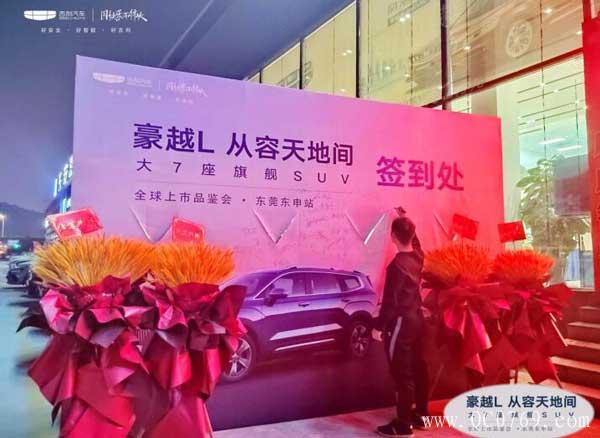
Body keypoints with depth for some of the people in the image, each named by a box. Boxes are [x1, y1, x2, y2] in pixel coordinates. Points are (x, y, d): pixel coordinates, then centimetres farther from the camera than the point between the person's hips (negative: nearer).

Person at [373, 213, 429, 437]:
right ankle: (420, 414, 29)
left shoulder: (397, 265, -22)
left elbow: (390, 300, -20)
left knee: (402, 373, -1)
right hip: (417, 317, 9)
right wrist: (404, 219, 33)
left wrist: (379, 326, -13)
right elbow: (414, 240, 26)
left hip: (401, 322, -9)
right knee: (417, 367, 17)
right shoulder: (417, 256, 1)